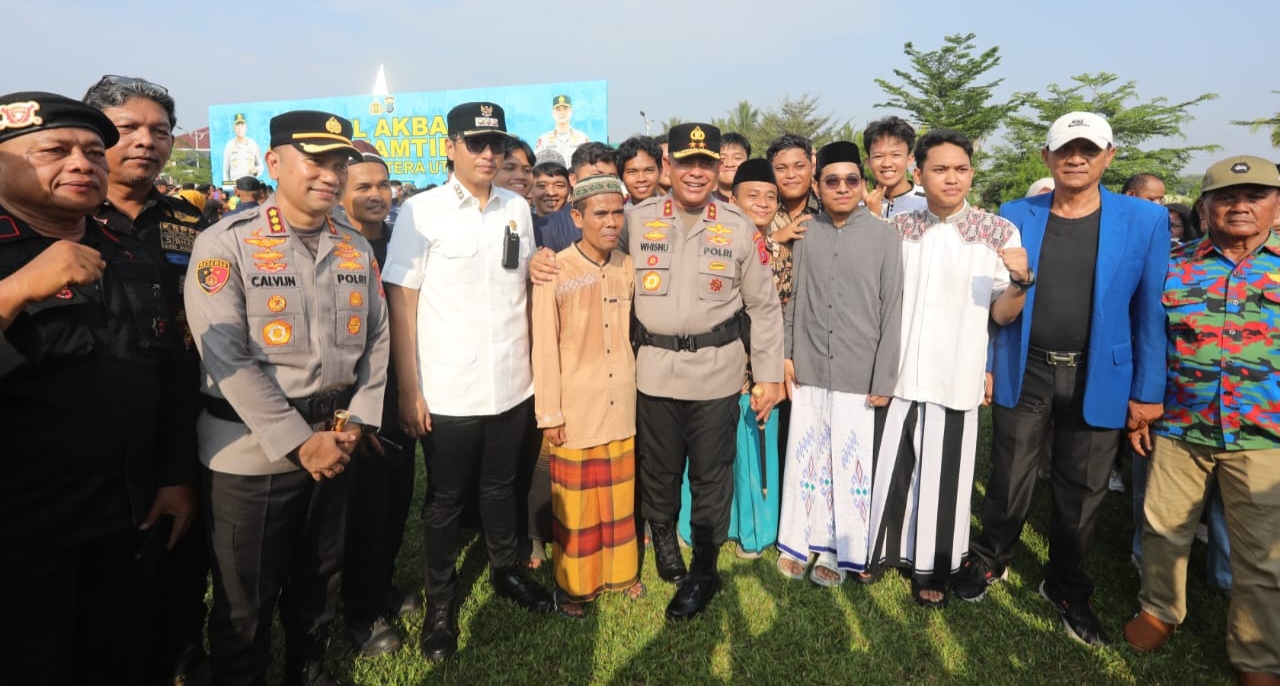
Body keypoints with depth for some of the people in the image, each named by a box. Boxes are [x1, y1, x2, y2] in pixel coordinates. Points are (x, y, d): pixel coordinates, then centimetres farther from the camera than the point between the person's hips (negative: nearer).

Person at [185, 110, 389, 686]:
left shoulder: (356, 247, 5)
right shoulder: (225, 243, -11)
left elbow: (376, 338, 8)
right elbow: (227, 359, -17)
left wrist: (358, 420, -2)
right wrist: (299, 440, -17)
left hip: (334, 440, 5)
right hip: (251, 450, -5)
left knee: (320, 577, 21)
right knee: (246, 596, 11)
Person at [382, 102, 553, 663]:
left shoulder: (517, 209, 5)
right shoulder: (421, 212, -7)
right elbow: (402, 303, -7)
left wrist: (537, 366, 11)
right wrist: (409, 390, -10)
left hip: (512, 385, 3)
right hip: (447, 391, -3)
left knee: (500, 486, 20)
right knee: (444, 500, 12)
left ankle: (507, 571, 41)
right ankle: (440, 604, 29)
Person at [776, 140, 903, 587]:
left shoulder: (884, 236, -3)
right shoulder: (806, 233, 4)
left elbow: (892, 309, -3)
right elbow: (793, 299, 10)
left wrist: (884, 378, -6)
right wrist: (786, 353, 5)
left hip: (859, 373, -2)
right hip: (808, 369, 2)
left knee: (850, 462, 7)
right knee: (806, 457, 11)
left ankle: (837, 550, 24)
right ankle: (798, 541, 27)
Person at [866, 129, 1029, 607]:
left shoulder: (998, 233, -3)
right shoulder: (897, 228, 3)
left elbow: (1002, 314, -2)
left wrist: (1020, 281, -20)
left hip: (955, 377, -1)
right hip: (897, 373, 2)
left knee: (943, 474, 8)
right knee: (891, 466, 11)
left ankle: (931, 568, 26)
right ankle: (882, 549, 32)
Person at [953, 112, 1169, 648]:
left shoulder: (1145, 219, -3)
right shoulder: (1014, 217, 0)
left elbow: (1149, 309, -2)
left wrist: (1147, 390, -3)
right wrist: (985, 364, 3)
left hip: (1099, 379, 0)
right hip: (1024, 373, 0)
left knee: (1081, 490, 12)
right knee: (1009, 479, 11)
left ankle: (1066, 587, 33)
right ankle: (990, 561, 34)